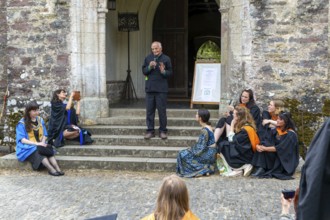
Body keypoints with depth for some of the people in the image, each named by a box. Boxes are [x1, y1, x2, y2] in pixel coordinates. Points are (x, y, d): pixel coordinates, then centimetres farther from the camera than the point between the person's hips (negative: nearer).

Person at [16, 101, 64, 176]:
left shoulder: (40, 120, 13)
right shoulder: (22, 123, -4)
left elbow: (44, 134, 15)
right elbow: (22, 139, -12)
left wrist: (43, 142, -8)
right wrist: (36, 143, -22)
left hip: (40, 146, 4)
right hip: (27, 148, -4)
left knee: (49, 149, -30)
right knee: (38, 151, -36)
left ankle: (58, 169, -48)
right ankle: (51, 169, -51)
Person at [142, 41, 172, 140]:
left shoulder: (166, 59, 1)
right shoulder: (148, 58, 9)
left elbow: (170, 72, 0)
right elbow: (144, 71, 7)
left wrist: (164, 71, -20)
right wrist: (149, 67, -12)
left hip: (161, 89, -3)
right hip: (150, 88, 3)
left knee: (162, 110, 2)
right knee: (150, 110, 6)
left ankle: (163, 131, 10)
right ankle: (150, 130, 13)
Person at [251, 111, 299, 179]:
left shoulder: (291, 134, -16)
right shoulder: (274, 131, 4)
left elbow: (280, 148, -23)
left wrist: (265, 148, -23)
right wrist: (258, 146, -20)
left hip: (286, 161, -6)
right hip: (275, 156, 6)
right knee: (261, 148, -17)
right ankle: (260, 168, -30)